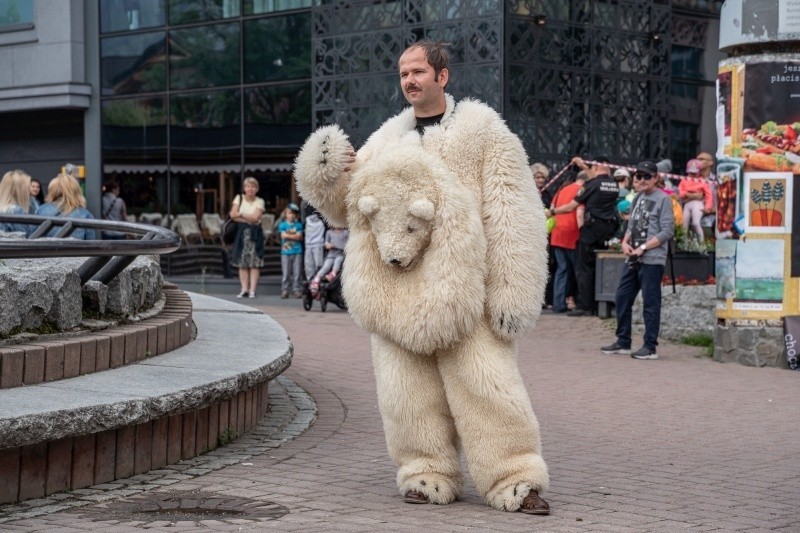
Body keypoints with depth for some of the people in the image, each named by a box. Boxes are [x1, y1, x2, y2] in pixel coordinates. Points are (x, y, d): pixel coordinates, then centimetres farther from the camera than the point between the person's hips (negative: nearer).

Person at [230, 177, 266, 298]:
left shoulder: (260, 201, 3)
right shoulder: (239, 198, 7)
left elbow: (255, 217, -10)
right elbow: (233, 215, -4)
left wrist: (240, 214, -6)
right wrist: (249, 219, -10)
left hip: (255, 233, -1)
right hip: (242, 232, 1)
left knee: (255, 263, -6)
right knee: (242, 263, 1)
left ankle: (252, 290, -5)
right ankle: (244, 289, 4)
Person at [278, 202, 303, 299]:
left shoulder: (298, 225, 7)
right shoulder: (283, 224, 5)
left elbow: (299, 237, -4)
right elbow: (283, 235, -8)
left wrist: (288, 235, -7)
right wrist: (294, 236, -6)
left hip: (297, 252, 1)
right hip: (285, 251, -1)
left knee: (297, 272, 1)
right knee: (286, 272, 0)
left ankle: (296, 289, 6)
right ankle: (285, 290, 4)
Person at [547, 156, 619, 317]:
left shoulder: (592, 185, -9)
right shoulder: (614, 185, 8)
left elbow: (571, 207, -6)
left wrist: (552, 211, 9)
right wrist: (584, 166, 42)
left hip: (592, 228, -6)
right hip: (609, 230, 6)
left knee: (584, 268, -3)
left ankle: (584, 306, -7)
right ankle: (599, 303, 15)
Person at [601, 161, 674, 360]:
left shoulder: (663, 199, -6)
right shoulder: (637, 198, 17)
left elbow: (667, 231, -12)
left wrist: (642, 248, -15)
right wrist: (625, 242, 2)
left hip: (652, 260, -8)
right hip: (632, 259, 8)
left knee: (650, 303, -4)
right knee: (622, 298, 10)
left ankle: (650, 347, 1)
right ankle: (623, 342, 21)